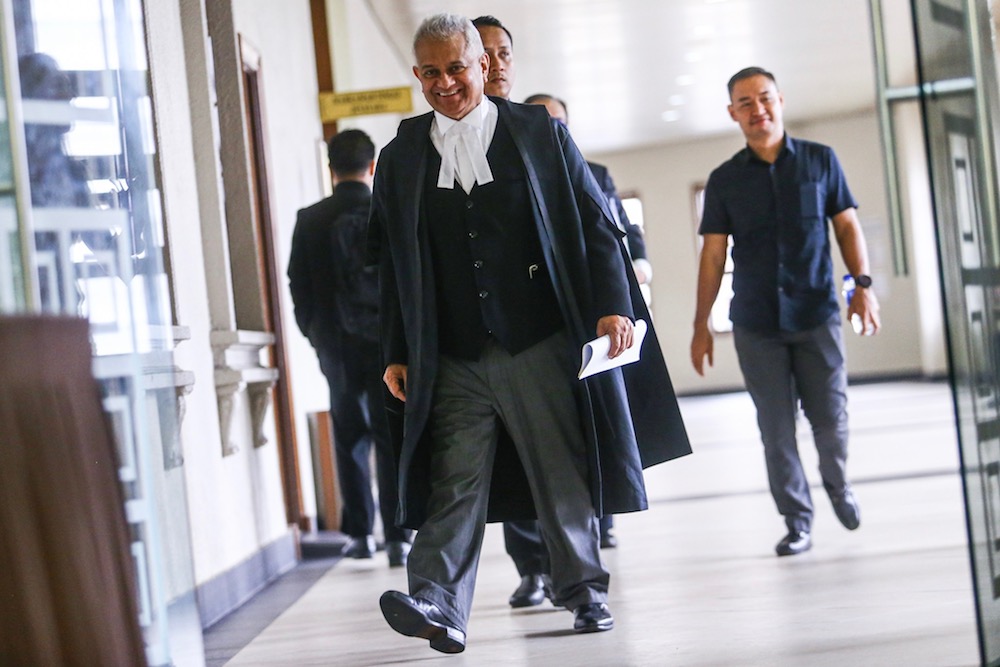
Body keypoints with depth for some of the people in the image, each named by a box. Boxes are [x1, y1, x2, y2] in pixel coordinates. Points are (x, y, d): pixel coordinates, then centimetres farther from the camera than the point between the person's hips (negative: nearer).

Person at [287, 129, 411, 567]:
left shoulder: (310, 221, 0)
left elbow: (299, 286, 3)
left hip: (336, 345, 2)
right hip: (389, 340, -1)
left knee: (350, 441, 12)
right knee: (393, 440, 0)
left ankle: (359, 534, 14)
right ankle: (397, 538, -3)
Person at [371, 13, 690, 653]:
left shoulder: (538, 132, 4)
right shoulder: (402, 156, 9)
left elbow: (594, 222, 4)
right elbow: (390, 262, 12)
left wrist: (612, 305, -7)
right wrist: (396, 354, 8)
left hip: (540, 343, -1)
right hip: (453, 357, 1)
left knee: (563, 474, 6)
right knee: (456, 481, -7)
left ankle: (584, 588, 20)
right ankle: (439, 606, -14)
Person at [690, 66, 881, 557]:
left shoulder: (820, 161, 4)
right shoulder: (725, 180, 5)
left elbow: (847, 226, 6)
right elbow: (713, 255, 6)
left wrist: (863, 284, -7)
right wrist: (701, 324, 3)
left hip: (816, 314, -1)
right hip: (756, 323, 1)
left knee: (830, 417, 1)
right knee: (776, 428, 2)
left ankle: (838, 486, 31)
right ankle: (797, 522, 12)